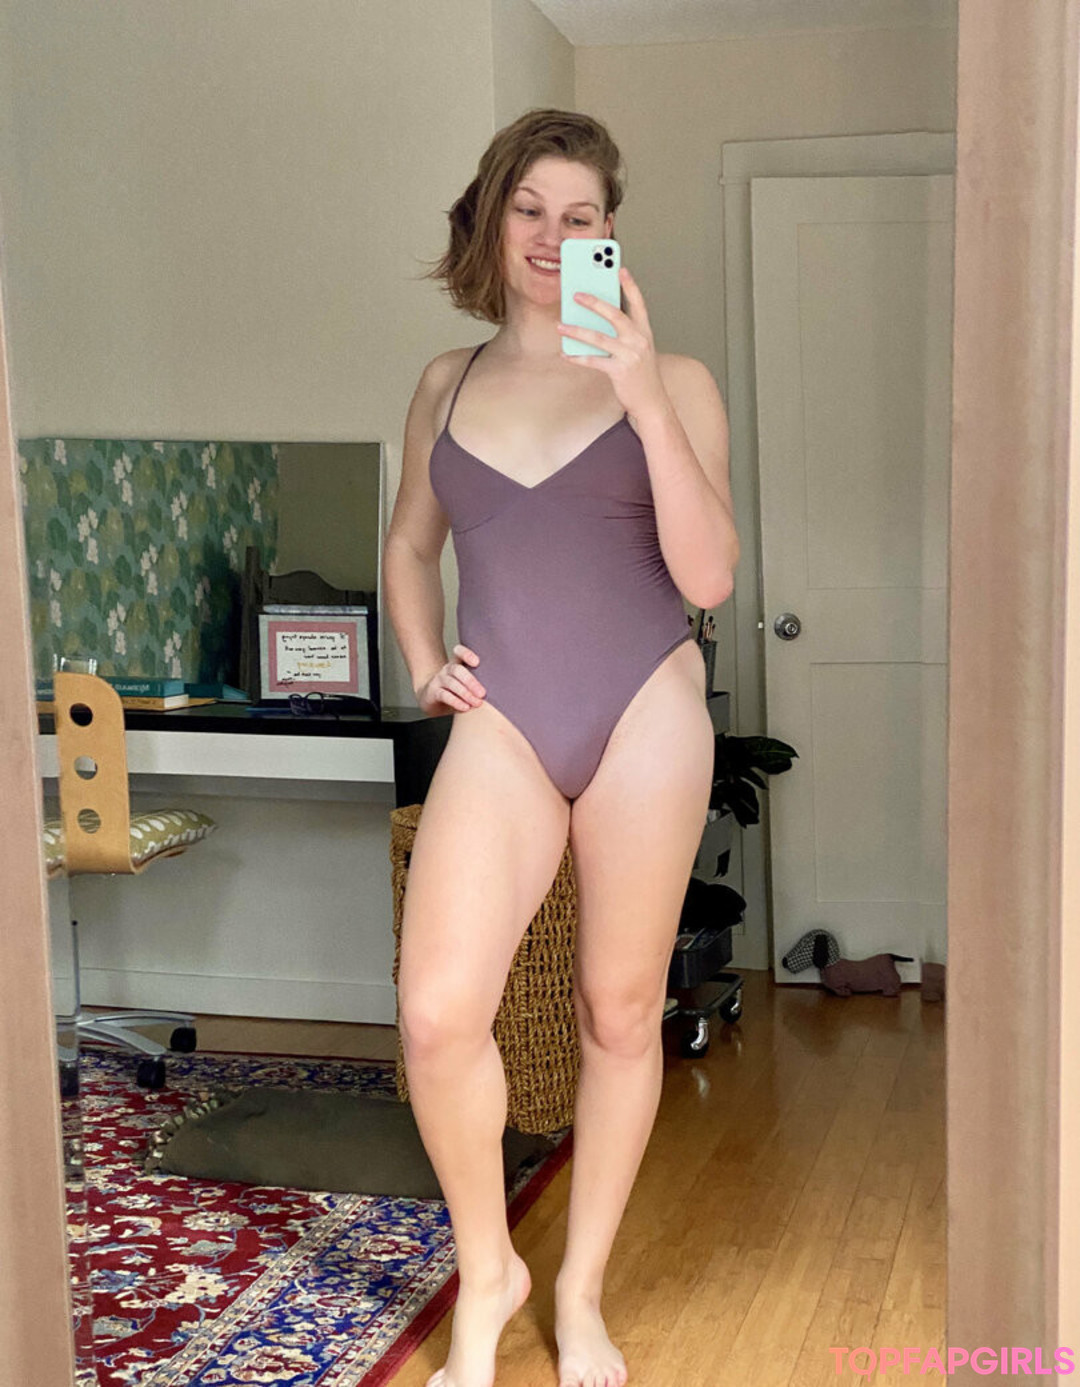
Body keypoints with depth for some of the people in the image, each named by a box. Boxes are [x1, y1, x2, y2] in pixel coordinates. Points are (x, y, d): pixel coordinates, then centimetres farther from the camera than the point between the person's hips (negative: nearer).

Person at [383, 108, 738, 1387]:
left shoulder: (671, 383, 3)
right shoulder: (447, 385, 13)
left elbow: (708, 578, -7)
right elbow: (410, 545, 26)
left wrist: (645, 400, -15)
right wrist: (423, 666, 10)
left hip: (644, 718, -1)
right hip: (501, 726, 2)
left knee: (619, 1013, 7)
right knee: (438, 1015, -14)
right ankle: (485, 1272, 14)